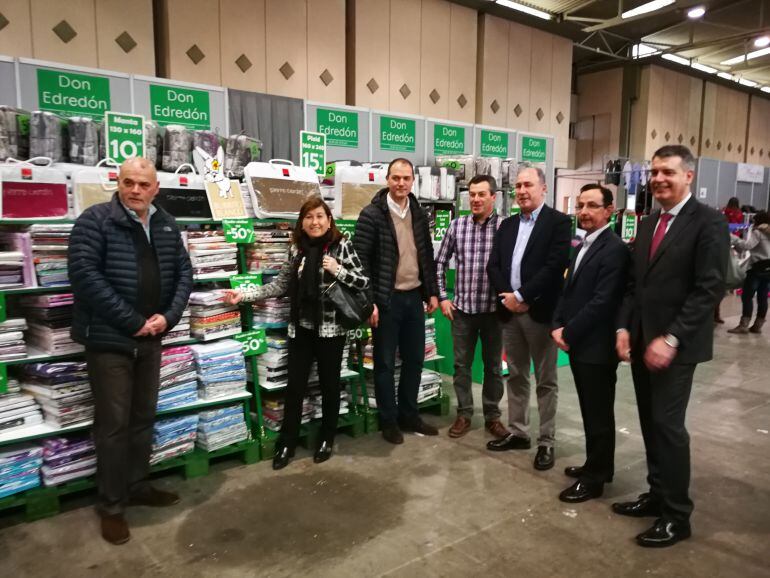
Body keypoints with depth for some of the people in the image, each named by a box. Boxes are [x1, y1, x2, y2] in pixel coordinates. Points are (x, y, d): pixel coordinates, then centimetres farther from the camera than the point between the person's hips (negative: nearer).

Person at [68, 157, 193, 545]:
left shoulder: (166, 225, 7)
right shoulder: (94, 221, -10)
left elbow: (183, 271, 9)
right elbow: (84, 275, -18)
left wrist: (168, 316, -7)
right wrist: (133, 321, -18)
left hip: (151, 338, 6)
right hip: (108, 338, -6)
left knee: (144, 417, 16)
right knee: (114, 423, 3)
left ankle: (138, 487, 33)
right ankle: (111, 506, 19)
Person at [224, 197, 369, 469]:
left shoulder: (342, 245, -7)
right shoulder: (297, 248, 4)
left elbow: (364, 282, -6)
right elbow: (281, 285, 7)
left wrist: (338, 270, -21)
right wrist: (244, 293, 1)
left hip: (330, 328, -3)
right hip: (300, 327, 3)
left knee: (329, 385, 11)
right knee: (295, 386, 8)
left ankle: (327, 439, 30)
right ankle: (286, 443, 23)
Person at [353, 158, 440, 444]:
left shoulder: (419, 214, 8)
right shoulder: (372, 214, -10)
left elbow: (427, 256, 14)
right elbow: (360, 260, -12)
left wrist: (432, 292, 10)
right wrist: (368, 301, -16)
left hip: (414, 297, 6)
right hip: (386, 299, -6)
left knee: (414, 359, 13)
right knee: (385, 363, 6)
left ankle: (409, 415, 29)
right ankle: (388, 421, 20)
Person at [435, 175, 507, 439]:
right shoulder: (457, 225, 0)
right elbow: (440, 263, 8)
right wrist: (442, 297, 3)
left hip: (494, 309, -2)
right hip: (462, 309, 2)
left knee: (493, 366, 12)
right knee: (461, 365, 10)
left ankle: (492, 416, 27)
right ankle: (463, 414, 25)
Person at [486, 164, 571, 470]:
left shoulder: (559, 222, -5)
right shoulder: (507, 225, 13)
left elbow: (555, 266, -16)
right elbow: (493, 265, 7)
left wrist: (521, 296, -16)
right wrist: (507, 298, -8)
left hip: (540, 311, -5)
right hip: (510, 311, 6)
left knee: (545, 380, 4)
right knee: (516, 376, 14)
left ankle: (546, 442, 14)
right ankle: (518, 433, 27)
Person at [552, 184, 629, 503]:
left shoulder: (614, 249, -16)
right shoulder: (584, 245, 14)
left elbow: (602, 302, -22)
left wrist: (568, 333, -15)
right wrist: (558, 326, 0)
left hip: (597, 346, -9)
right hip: (578, 343, 9)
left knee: (599, 414, 5)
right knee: (589, 412, 19)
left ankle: (595, 478, 17)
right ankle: (595, 464, 34)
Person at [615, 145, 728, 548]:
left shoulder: (708, 222, -9)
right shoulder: (648, 223, 13)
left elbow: (710, 288, -16)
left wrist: (671, 339, -20)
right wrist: (624, 328, 1)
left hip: (676, 344, -6)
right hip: (641, 340, 7)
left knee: (668, 424, -3)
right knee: (651, 423, 13)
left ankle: (677, 515, 12)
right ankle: (657, 494, 28)